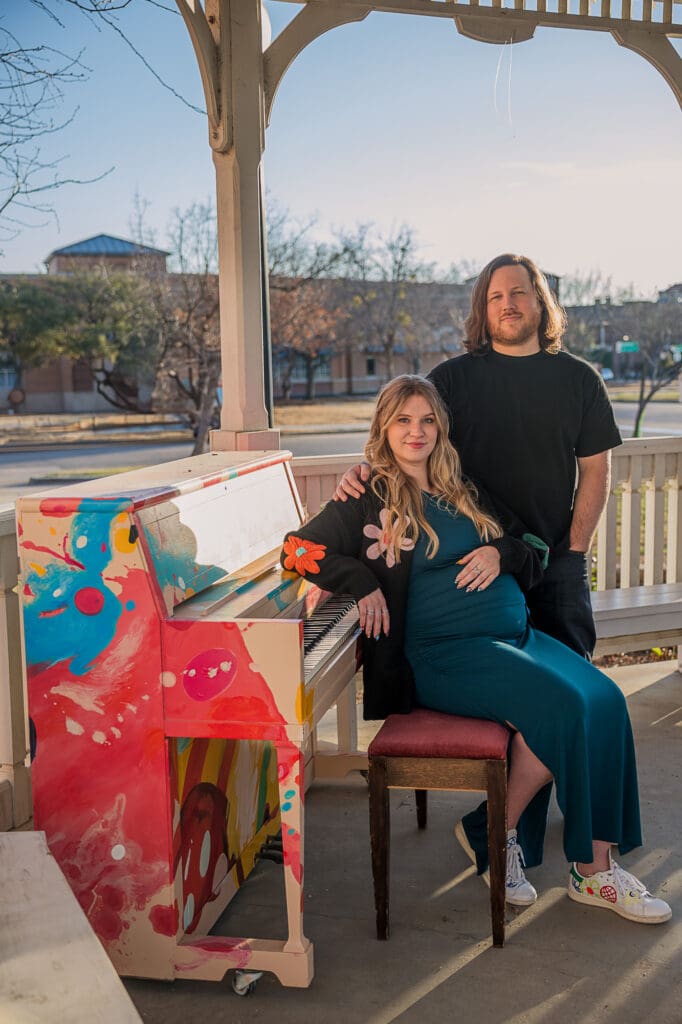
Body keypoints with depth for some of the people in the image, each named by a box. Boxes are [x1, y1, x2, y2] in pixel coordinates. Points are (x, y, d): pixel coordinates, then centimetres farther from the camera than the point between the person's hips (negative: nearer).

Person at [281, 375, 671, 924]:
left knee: (605, 699, -18)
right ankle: (496, 836, -6)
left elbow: (535, 554, 21)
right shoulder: (370, 501, 3)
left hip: (516, 635, 6)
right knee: (562, 705, -27)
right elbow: (298, 549, -4)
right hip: (445, 654, -6)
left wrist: (501, 552, -1)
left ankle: (596, 868, -12)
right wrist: (363, 582, -15)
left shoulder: (464, 493, 20)